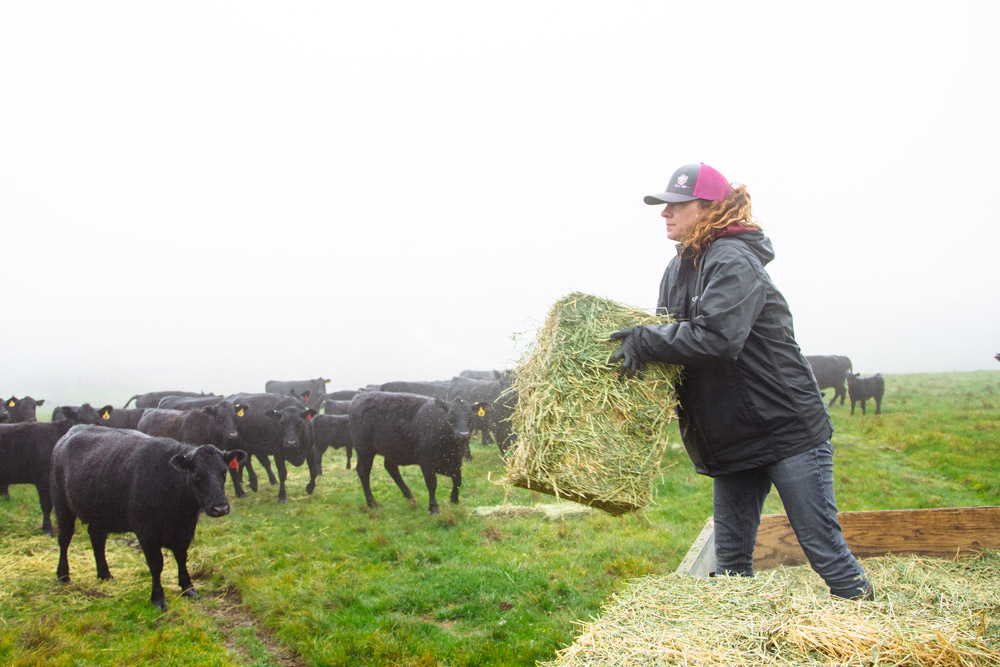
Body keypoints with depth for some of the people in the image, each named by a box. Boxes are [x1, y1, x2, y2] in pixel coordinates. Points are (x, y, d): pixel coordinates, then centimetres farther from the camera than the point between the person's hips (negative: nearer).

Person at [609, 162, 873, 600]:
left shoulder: (735, 262, -16)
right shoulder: (679, 268, 11)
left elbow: (717, 337, -30)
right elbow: (675, 335, 16)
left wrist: (646, 341, -24)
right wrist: (640, 341, -3)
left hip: (787, 428, -8)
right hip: (731, 437, 9)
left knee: (822, 547, -2)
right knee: (731, 558, 12)